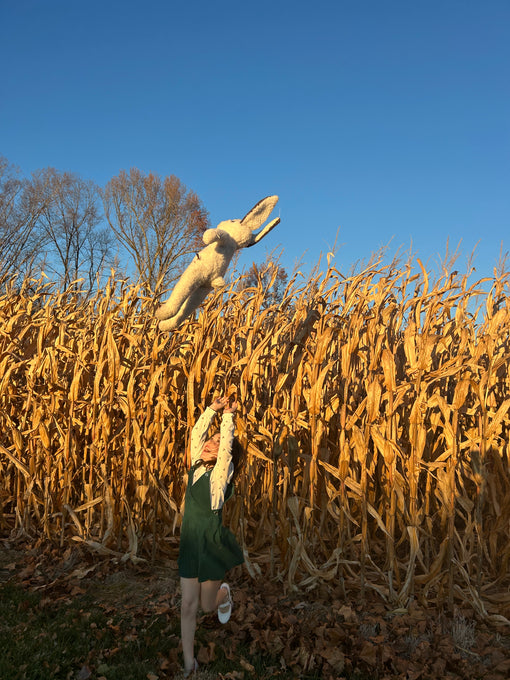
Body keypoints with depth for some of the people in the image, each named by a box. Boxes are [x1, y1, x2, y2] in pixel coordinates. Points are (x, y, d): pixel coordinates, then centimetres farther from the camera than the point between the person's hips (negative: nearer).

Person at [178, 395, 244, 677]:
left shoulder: (221, 473, -12)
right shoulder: (196, 466, 2)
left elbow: (228, 444, -24)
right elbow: (196, 433, 0)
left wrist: (229, 415, -17)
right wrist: (213, 409, -5)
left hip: (212, 545, -5)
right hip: (189, 544, 5)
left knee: (208, 605, 12)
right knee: (188, 605, 8)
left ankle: (224, 593, 46)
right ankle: (189, 663, 23)